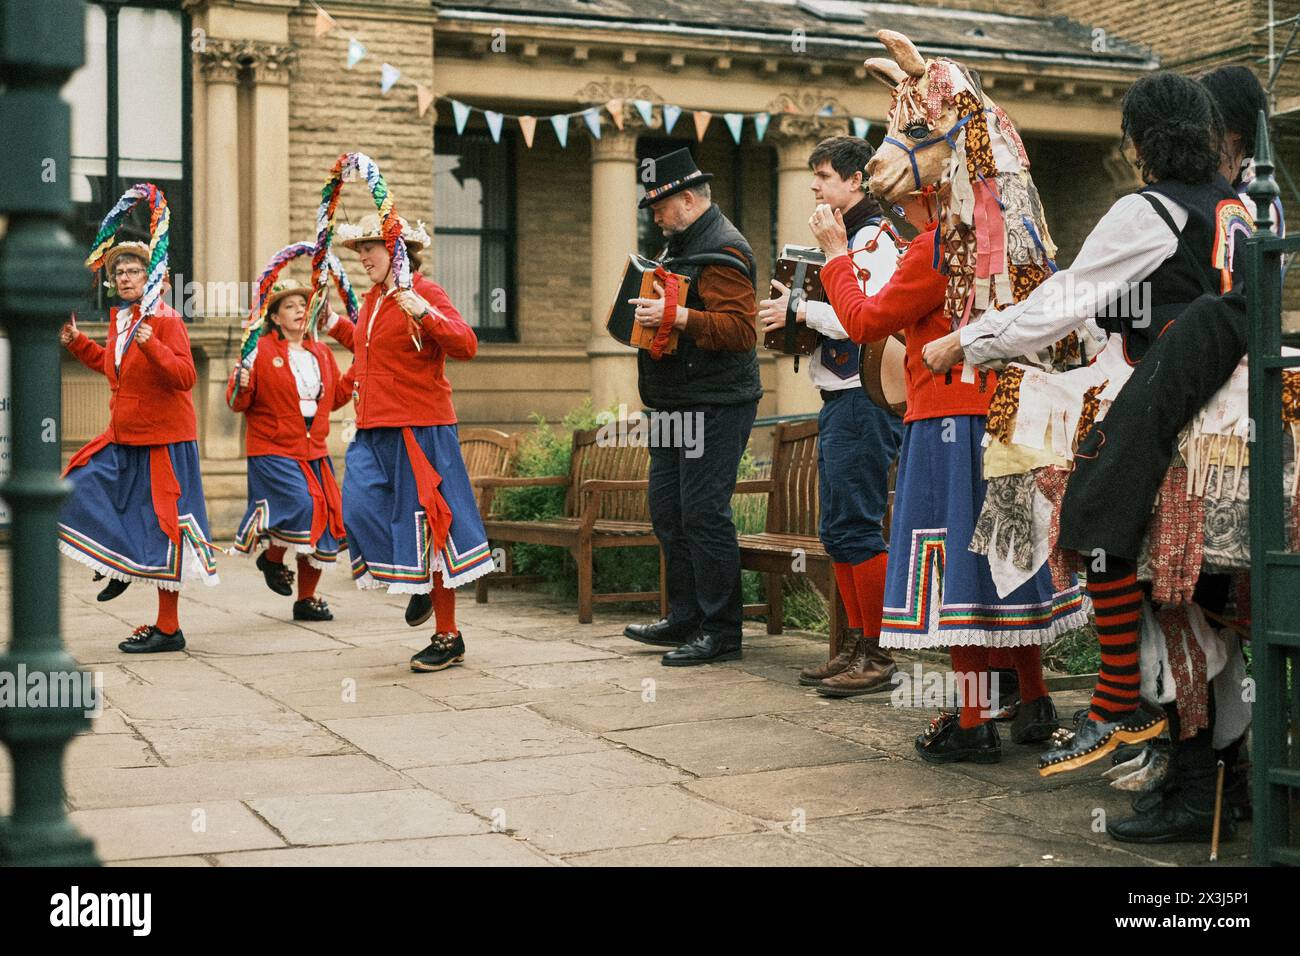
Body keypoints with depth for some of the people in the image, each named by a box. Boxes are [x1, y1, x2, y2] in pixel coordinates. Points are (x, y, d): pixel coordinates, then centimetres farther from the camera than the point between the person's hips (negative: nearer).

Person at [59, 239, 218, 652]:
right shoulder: (119, 319, 10)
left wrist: (152, 346, -36)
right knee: (78, 491, 7)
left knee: (160, 526, -2)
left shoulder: (166, 320, -14)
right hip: (122, 439, 8)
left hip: (163, 441, -8)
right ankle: (124, 564, 26)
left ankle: (168, 629, 7)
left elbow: (185, 377, -24)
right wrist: (76, 341, 20)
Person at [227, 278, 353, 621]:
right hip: (273, 450, -6)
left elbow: (336, 397, 20)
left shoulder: (321, 352, 12)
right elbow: (238, 403, -6)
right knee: (300, 506, -24)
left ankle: (306, 599, 19)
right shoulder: (260, 351, -6)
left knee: (323, 522, 5)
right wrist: (241, 386, -27)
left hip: (314, 451, 6)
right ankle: (272, 558, 8)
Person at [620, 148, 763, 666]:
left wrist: (677, 317, -29)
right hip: (675, 404, 10)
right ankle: (684, 618, 22)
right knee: (668, 511, 12)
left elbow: (741, 329, -23)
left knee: (703, 514, -9)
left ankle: (721, 632, -1)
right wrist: (648, 309, 16)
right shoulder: (680, 244, 18)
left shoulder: (722, 250, -14)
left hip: (713, 405, -10)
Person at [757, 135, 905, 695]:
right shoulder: (846, 238, 20)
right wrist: (794, 311, 8)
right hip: (839, 399, 10)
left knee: (855, 527, -8)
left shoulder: (876, 238, -11)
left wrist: (803, 310, -15)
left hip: (865, 399, -10)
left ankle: (877, 657, -1)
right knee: (837, 530, 12)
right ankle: (857, 648, 19)